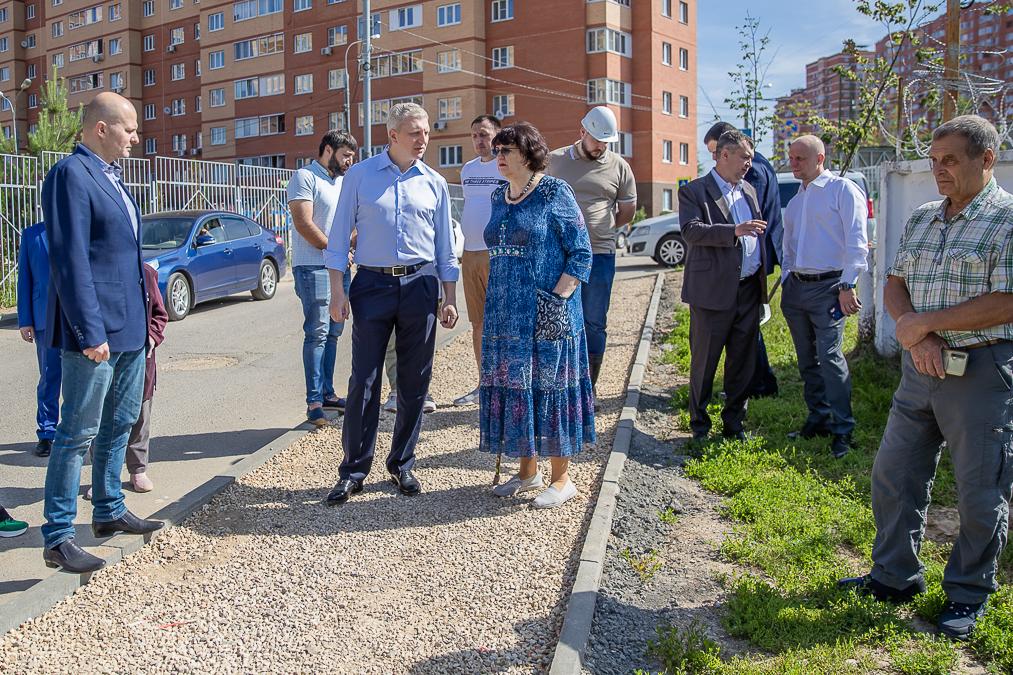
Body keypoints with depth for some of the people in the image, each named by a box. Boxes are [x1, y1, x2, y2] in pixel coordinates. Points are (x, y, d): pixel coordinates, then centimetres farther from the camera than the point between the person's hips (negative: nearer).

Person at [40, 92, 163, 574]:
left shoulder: (110, 176, 15)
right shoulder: (71, 175, -14)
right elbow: (70, 260, -20)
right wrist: (90, 332, -22)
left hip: (129, 326, 9)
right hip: (96, 330, -9)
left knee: (120, 423, 18)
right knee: (78, 433, -1)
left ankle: (109, 511, 33)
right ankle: (58, 539, 9)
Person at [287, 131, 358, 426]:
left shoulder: (342, 182, 19)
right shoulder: (305, 177, -6)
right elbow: (303, 223, -15)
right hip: (313, 266, -8)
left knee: (332, 332, 11)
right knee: (317, 333, -9)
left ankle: (327, 393, 19)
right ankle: (314, 401, -6)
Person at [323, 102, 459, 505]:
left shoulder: (434, 183, 9)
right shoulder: (359, 176, 3)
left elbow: (445, 247, 12)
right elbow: (340, 235, 4)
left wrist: (449, 299, 8)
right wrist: (337, 290, -3)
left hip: (420, 286, 2)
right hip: (372, 285, -2)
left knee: (414, 381, 6)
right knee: (363, 381, -2)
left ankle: (402, 465, 20)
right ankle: (353, 471, 8)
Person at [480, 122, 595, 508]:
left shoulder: (554, 193, -7)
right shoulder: (499, 197, 13)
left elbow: (581, 253, -10)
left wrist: (558, 299, -19)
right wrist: (495, 307, 16)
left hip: (546, 316, -7)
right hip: (505, 314, 7)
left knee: (549, 386, -1)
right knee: (513, 386, 10)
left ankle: (561, 480, 12)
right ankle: (528, 472, 25)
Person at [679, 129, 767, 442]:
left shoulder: (749, 191, 18)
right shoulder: (693, 191, -4)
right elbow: (691, 231, -19)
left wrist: (762, 279, 17)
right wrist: (734, 231, -28)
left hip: (748, 290, 6)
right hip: (713, 291, -6)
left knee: (743, 362, 11)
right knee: (704, 362, 2)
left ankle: (734, 424, 24)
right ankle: (700, 425, 16)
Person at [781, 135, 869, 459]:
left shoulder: (842, 189, -4)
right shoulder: (795, 201, 19)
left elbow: (856, 241, -11)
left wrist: (847, 285, -17)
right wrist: (786, 282, 15)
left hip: (827, 286, -7)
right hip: (796, 287, 7)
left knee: (830, 357, -13)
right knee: (807, 359, 11)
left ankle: (842, 429, -5)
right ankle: (818, 418, 21)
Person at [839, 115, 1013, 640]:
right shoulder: (921, 219, 11)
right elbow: (894, 286, 9)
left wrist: (924, 322, -15)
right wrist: (917, 336, -10)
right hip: (921, 366, 7)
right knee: (893, 475, 11)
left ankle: (968, 594, 24)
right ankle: (895, 577, 28)